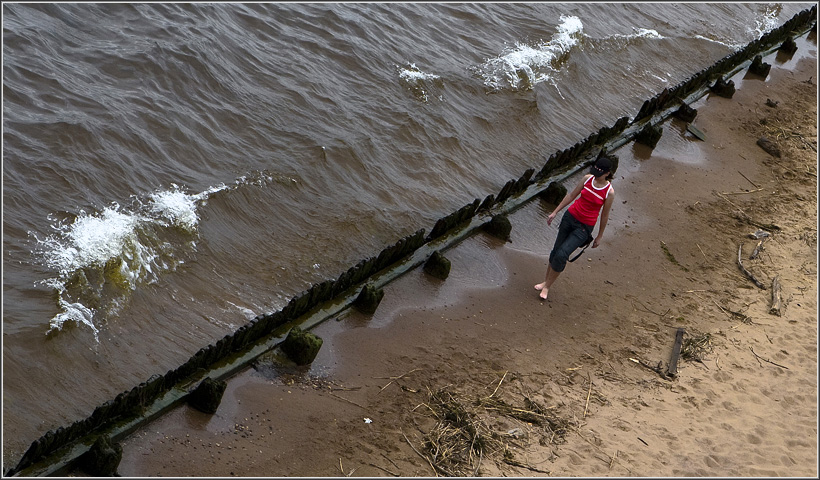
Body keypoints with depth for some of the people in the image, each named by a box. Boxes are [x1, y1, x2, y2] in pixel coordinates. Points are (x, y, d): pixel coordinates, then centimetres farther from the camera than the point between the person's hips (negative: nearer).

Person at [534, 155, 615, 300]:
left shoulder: (609, 192, -13)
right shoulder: (588, 179, -3)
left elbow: (604, 215, -3)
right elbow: (572, 195, 9)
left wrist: (599, 237, 5)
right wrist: (555, 212, 10)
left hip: (584, 227, -4)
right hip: (570, 216, 4)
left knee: (561, 255, -14)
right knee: (556, 251, 11)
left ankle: (547, 286, 3)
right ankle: (546, 281, 30)